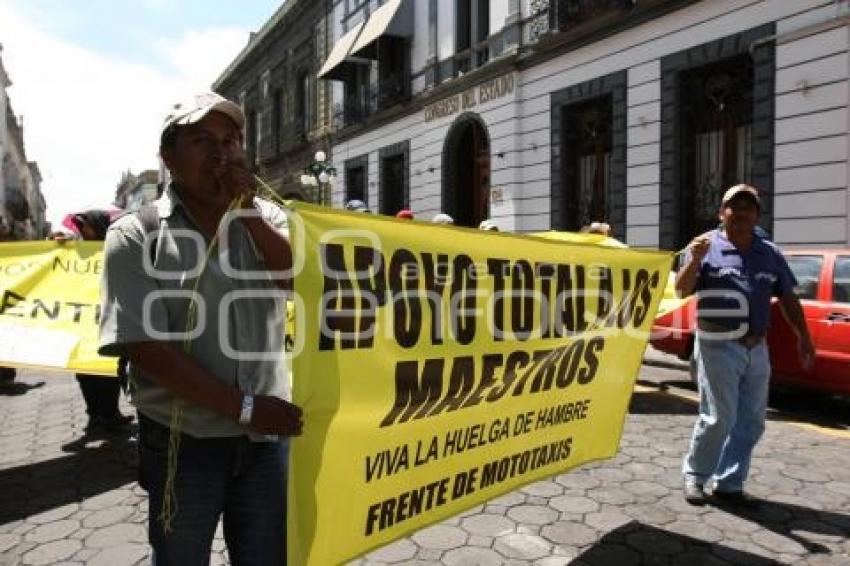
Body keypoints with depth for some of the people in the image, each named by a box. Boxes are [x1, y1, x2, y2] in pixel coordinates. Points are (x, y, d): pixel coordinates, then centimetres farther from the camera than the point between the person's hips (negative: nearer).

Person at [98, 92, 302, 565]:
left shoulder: (266, 217, 4)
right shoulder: (136, 235, -7)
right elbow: (148, 348, -14)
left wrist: (247, 211, -15)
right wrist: (243, 407, -17)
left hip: (267, 437, 3)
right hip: (183, 446, -2)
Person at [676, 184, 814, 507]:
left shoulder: (770, 253, 11)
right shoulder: (707, 247, -3)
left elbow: (787, 298, 18)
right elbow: (682, 290, -12)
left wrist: (803, 336, 14)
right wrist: (695, 260, -28)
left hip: (757, 349, 6)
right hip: (719, 348, -5)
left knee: (751, 422, 9)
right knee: (719, 418, -3)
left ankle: (729, 484, 22)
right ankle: (695, 475, 18)